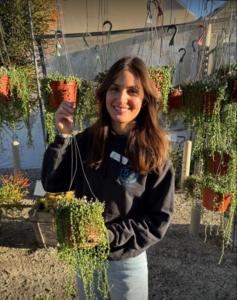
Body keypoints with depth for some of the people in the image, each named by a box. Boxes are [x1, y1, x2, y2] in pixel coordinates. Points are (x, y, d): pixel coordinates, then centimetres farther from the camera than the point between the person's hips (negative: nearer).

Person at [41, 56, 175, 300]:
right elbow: (52, 184, -10)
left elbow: (159, 218, -13)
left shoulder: (153, 153, -18)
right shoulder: (87, 140, -12)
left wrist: (110, 236, -22)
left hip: (126, 261, -2)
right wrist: (63, 136, -21)